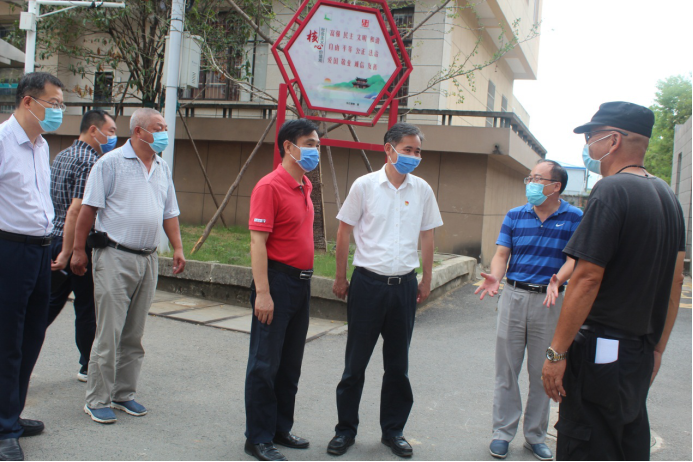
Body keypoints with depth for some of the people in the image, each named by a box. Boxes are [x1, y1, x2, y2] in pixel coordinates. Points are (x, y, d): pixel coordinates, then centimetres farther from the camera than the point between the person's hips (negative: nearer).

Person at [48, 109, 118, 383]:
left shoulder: (62, 156, 14)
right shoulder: (92, 162, -16)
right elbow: (76, 210, -23)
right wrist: (67, 253, -24)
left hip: (54, 239, 8)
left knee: (49, 303, 14)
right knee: (87, 308, 6)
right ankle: (89, 367, 20)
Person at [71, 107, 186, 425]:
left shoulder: (163, 169, 14)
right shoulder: (111, 163, -4)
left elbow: (169, 212, 19)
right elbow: (88, 208, -6)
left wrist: (177, 248, 8)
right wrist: (79, 250, -9)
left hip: (148, 259, 6)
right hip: (115, 257, -6)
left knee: (134, 334, 11)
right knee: (108, 333, -4)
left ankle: (124, 393, 22)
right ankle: (97, 400, 6)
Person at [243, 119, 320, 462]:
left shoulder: (305, 187, 13)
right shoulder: (270, 186, -13)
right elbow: (257, 243, -18)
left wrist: (304, 279, 15)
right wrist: (262, 292, -22)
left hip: (302, 283, 9)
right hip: (277, 281, -9)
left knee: (290, 365, 16)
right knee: (265, 364, 1)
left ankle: (280, 429, 29)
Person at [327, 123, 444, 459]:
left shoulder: (422, 190, 4)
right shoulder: (365, 185, -4)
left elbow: (427, 238, 11)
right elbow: (344, 232, 1)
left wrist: (426, 281, 10)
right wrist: (340, 278, 1)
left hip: (404, 286, 3)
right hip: (368, 283, -2)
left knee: (398, 364, 12)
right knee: (355, 362, 6)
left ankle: (393, 430, 26)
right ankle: (346, 429, 21)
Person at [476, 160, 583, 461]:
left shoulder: (575, 218, 0)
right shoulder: (515, 216, 7)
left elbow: (573, 258, -7)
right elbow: (501, 253, 2)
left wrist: (557, 280, -27)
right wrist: (495, 278, -18)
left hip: (550, 301, -2)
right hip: (514, 296, 2)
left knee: (542, 373, 8)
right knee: (506, 370, 6)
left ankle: (535, 436, 23)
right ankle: (503, 432, 19)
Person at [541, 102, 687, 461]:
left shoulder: (612, 191, -16)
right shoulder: (666, 194, 11)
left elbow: (587, 278, -21)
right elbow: (676, 280, 15)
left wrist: (557, 352, -17)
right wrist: (657, 347, 21)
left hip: (600, 351, -9)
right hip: (642, 354, 9)